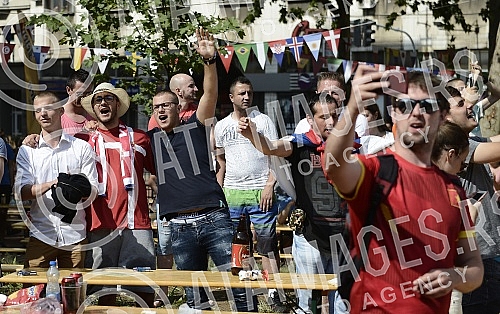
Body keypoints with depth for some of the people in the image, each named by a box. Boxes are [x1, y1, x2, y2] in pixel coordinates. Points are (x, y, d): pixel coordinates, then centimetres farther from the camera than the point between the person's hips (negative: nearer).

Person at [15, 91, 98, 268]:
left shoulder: (82, 148, 8)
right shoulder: (27, 151, 10)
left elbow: (92, 192, 3)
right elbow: (20, 193, -1)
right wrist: (51, 184, -19)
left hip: (75, 235, 0)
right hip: (41, 234, 0)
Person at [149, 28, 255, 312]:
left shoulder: (196, 127, 6)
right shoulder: (151, 139, 14)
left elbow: (211, 93, -8)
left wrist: (210, 60, -21)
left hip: (214, 218, -3)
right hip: (180, 226, 3)